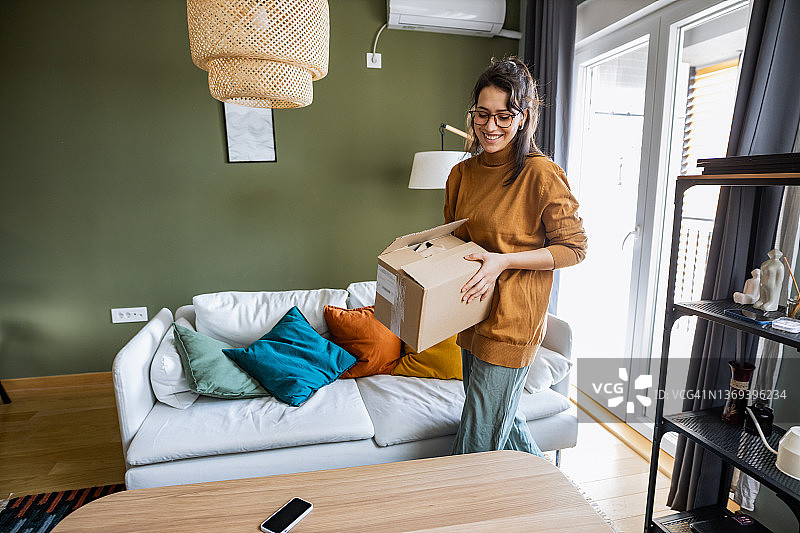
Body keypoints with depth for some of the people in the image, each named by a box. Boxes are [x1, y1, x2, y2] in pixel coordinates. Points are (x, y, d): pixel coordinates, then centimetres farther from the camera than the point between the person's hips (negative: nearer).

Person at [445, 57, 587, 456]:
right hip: (471, 316, 7)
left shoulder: (541, 175, -14)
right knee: (504, 421, 24)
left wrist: (504, 261, -20)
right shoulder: (462, 173, 6)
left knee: (477, 445, 2)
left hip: (511, 322, -7)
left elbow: (575, 247, -9)